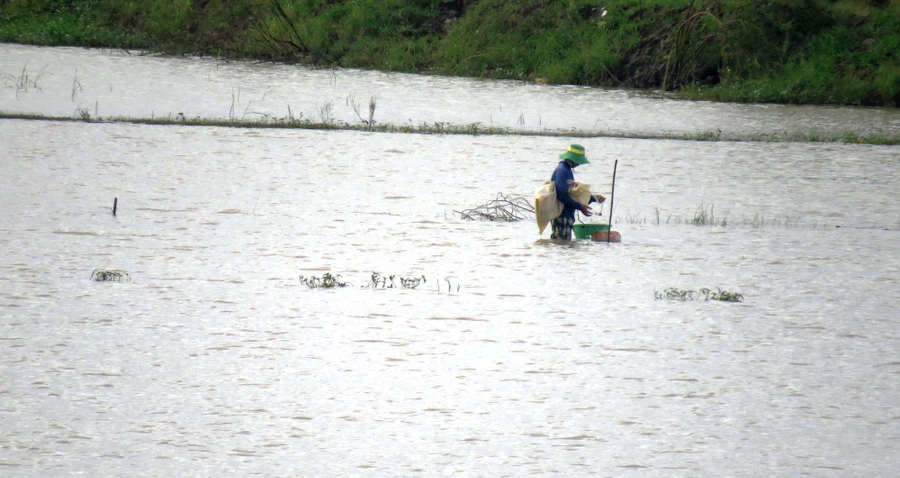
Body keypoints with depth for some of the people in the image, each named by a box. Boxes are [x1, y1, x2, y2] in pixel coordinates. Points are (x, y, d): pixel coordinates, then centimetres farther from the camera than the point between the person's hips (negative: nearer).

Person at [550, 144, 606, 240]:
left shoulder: (567, 170, 19)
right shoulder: (561, 170, -13)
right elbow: (562, 194, -23)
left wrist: (593, 198, 24)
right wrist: (579, 206, -21)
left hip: (567, 216, 11)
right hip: (562, 216, -11)